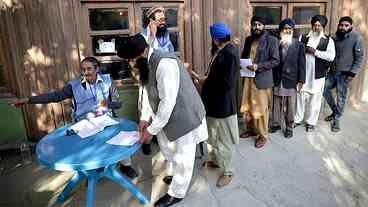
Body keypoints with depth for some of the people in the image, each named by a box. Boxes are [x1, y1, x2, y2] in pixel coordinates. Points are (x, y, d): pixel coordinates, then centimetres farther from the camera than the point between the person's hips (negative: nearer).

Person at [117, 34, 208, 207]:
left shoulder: (164, 63, -29)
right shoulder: (147, 63, 1)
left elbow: (168, 102, -30)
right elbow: (148, 91, 9)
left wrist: (151, 130, -22)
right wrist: (145, 117, -1)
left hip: (185, 115, -9)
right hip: (168, 114, 9)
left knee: (183, 157, 7)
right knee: (166, 146, 22)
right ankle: (179, 176, 46)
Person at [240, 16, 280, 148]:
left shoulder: (271, 40, -7)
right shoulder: (248, 40, 11)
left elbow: (276, 60, -11)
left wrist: (259, 66, -22)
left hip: (262, 79, -6)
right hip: (248, 78, 6)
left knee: (261, 108, 1)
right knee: (247, 106, 14)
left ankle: (263, 135, 16)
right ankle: (251, 129, 33)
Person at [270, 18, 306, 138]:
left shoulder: (299, 45, 1)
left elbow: (301, 64, 0)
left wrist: (301, 80, -4)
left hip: (291, 80, 0)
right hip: (277, 80, 1)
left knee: (290, 106, 7)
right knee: (276, 104, 10)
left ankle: (289, 127, 21)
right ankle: (276, 124, 27)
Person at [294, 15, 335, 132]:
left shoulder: (328, 40, 2)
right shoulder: (303, 38, 7)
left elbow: (331, 56, -11)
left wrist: (315, 51, -15)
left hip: (318, 75, -1)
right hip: (303, 74, 1)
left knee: (314, 99, 7)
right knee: (300, 97, 7)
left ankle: (311, 122, 21)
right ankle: (297, 119, 22)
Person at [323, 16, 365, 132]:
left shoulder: (357, 38, -10)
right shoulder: (335, 38, 5)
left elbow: (360, 57, -10)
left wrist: (352, 72, -15)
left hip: (345, 73, -5)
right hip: (333, 71, 5)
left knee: (341, 98, 1)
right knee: (325, 90, 9)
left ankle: (336, 120, 16)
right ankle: (335, 111, 29)